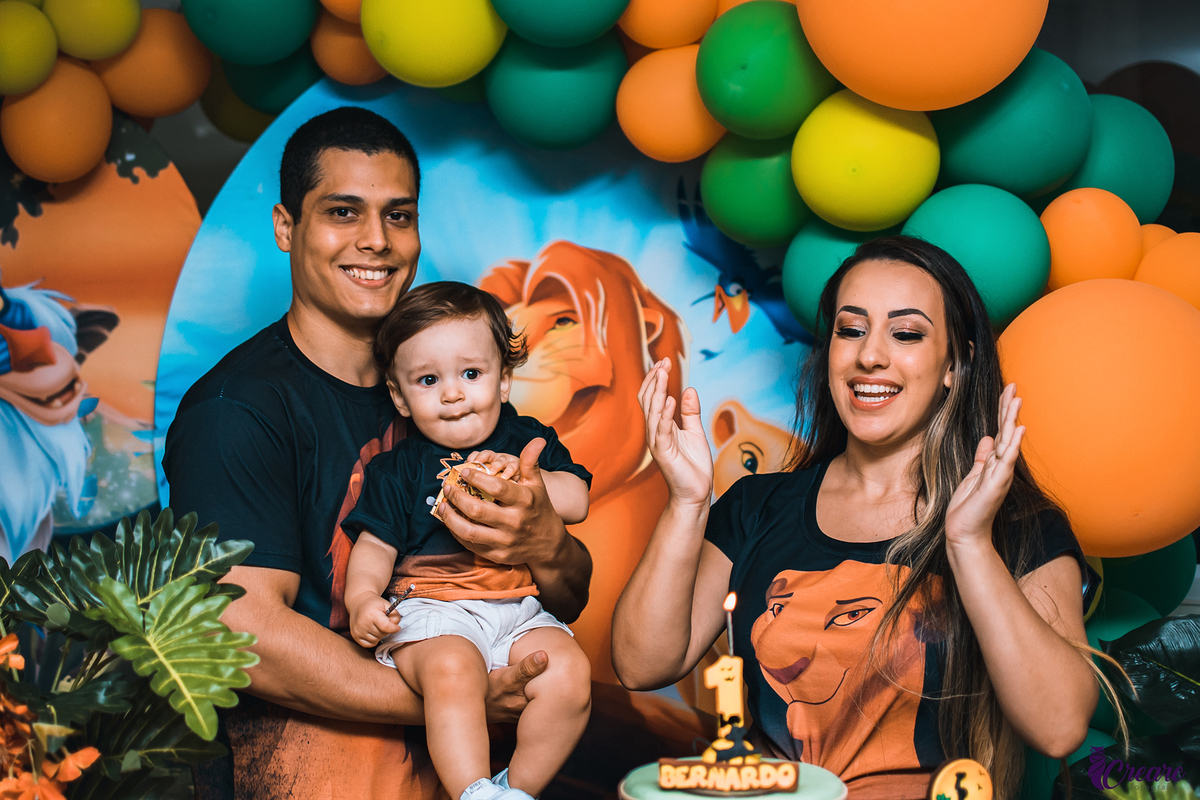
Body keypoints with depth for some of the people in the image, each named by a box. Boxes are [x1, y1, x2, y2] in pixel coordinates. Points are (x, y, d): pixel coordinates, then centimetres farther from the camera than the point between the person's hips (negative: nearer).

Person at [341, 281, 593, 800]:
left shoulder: (527, 441, 14)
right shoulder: (397, 470, 11)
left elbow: (576, 501, 5)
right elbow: (376, 546, 6)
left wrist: (522, 477, -13)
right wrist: (362, 597, -14)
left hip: (518, 611, 3)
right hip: (430, 609, -2)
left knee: (570, 673, -23)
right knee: (453, 670, -35)